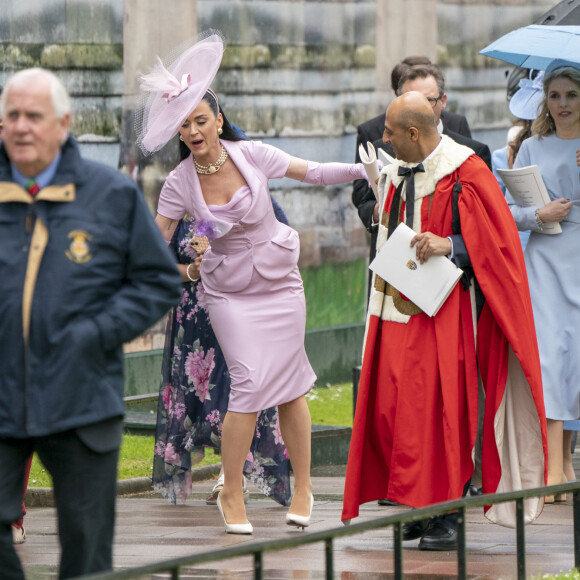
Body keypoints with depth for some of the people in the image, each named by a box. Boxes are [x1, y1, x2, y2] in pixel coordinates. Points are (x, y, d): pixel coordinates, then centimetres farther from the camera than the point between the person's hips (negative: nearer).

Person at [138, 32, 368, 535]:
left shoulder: (251, 155, -10)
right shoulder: (180, 183, -9)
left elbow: (312, 173, 0)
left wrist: (362, 169, -10)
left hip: (279, 284, 1)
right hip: (230, 293, -1)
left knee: (290, 383, 2)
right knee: (250, 383, -14)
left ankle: (303, 486, 17)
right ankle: (231, 494, -1)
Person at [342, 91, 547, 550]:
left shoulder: (465, 175, -9)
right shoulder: (397, 174, 14)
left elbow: (494, 240, -13)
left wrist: (449, 245, -25)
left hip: (442, 313, -7)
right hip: (397, 308, 7)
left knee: (438, 407, -9)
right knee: (391, 406, 2)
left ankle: (447, 514, -3)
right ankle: (417, 508, 12)